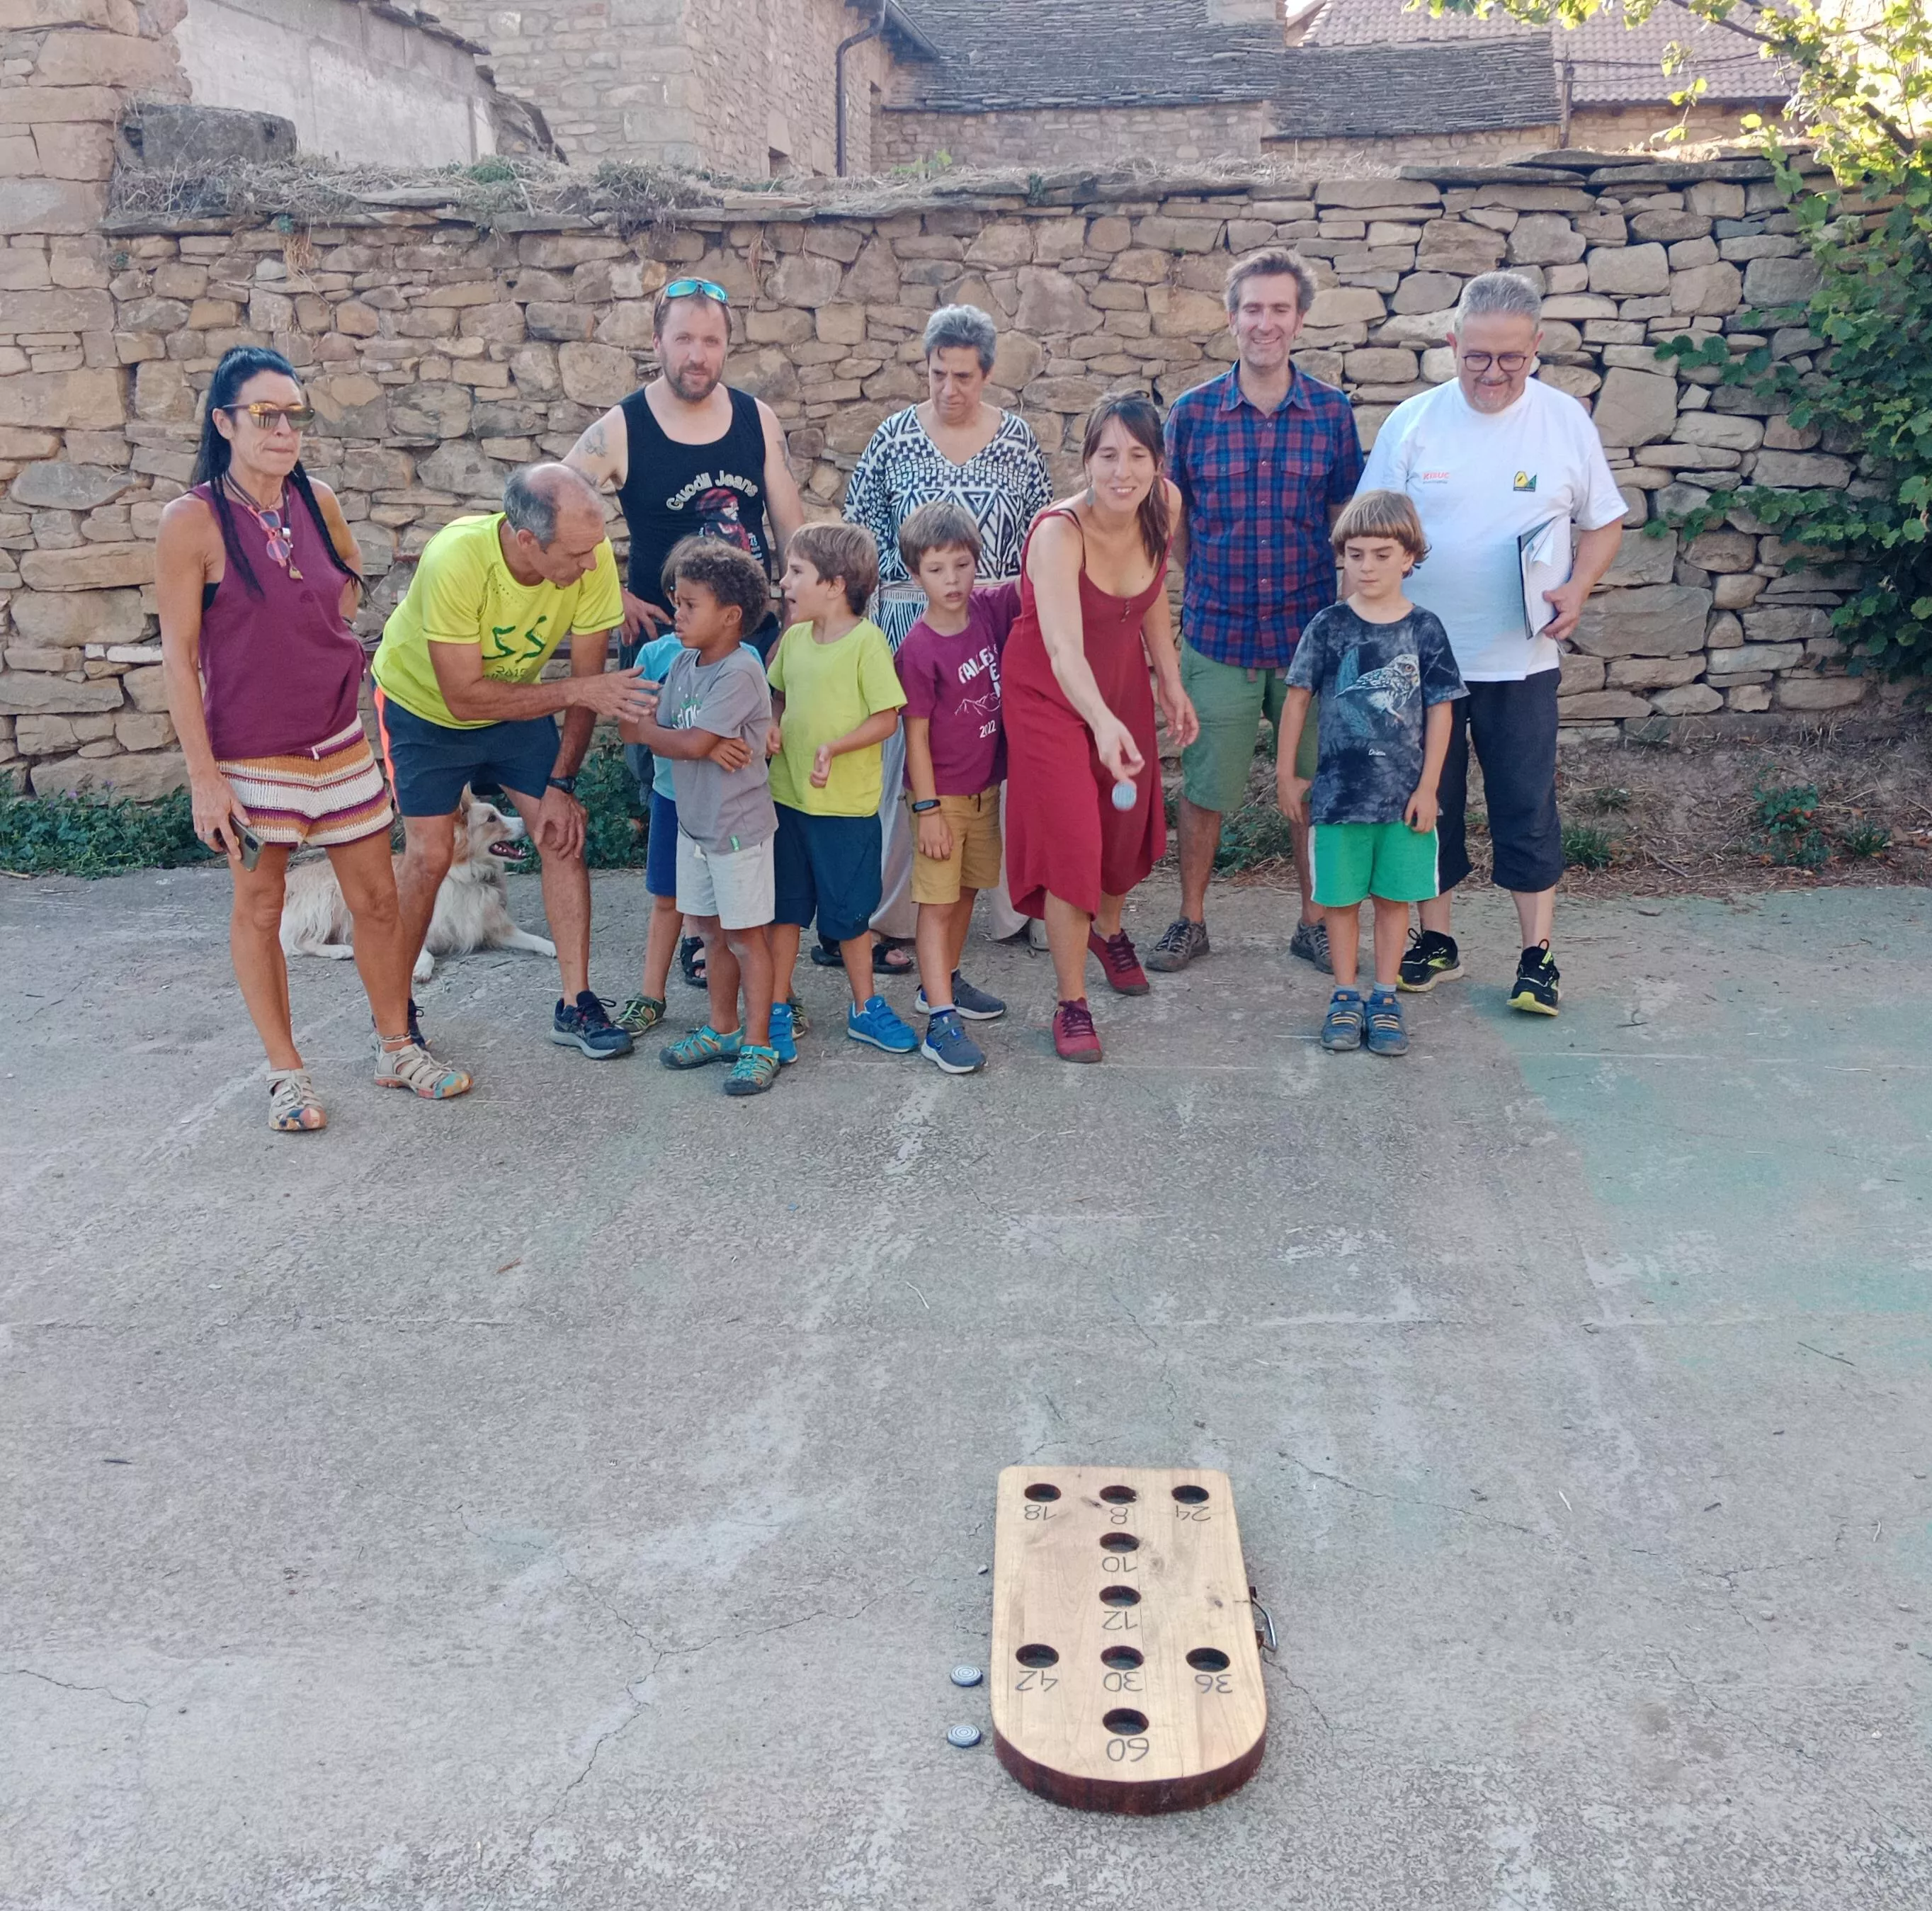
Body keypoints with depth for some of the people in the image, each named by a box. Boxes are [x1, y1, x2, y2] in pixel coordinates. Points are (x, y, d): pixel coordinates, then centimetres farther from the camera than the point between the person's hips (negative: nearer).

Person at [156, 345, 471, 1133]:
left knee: (377, 897, 9)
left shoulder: (317, 501, 0)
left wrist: (335, 635, 10)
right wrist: (203, 776, -15)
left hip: (338, 737, 5)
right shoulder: (193, 521, -14)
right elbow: (178, 655, -13)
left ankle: (397, 1048, 26)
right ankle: (286, 1074, 21)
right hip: (250, 749, -4)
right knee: (259, 906, 8)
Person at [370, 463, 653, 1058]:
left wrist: (561, 783, -15)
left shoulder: (593, 557, -28)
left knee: (564, 834, -7)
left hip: (517, 701, 3)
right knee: (430, 855, -7)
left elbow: (587, 680, -16)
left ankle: (576, 1006, 3)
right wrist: (575, 692, -39)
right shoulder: (455, 560, -39)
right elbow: (465, 697, -34)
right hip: (424, 701, -3)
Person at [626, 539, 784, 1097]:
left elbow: (690, 744, -25)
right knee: (711, 929, 17)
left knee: (746, 934, 1)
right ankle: (723, 1028, 31)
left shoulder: (740, 673, -20)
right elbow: (662, 735, 1)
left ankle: (759, 1045, 10)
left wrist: (646, 730, -7)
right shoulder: (683, 665, 6)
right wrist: (708, 748, -18)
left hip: (739, 826, -8)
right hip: (693, 821, 8)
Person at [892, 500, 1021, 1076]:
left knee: (966, 891, 19)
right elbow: (916, 735, -17)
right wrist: (927, 809, -16)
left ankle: (942, 983, 37)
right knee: (938, 902, -3)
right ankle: (941, 1022, -3)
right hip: (942, 794, -6)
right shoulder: (919, 649, -19)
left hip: (985, 787, 6)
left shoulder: (989, 609, -4)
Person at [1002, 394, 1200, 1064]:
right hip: (1051, 692, -5)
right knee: (1070, 838, -9)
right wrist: (1103, 723, -61)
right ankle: (1071, 1003, 4)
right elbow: (1063, 647, -46)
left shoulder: (1162, 508, -14)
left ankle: (1109, 930, 48)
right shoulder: (1059, 533, -32)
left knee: (1129, 822, 17)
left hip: (1122, 681, 6)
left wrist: (1170, 681, 5)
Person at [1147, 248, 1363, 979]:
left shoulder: (1332, 413, 1)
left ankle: (1314, 922, 24)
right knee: (1204, 788, 5)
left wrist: (1327, 596, 3)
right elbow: (1173, 521, 9)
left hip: (1309, 633, 1)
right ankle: (1190, 920, 22)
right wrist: (1213, 584, 5)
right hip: (1217, 635, -1)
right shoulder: (1192, 412, 0)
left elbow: (1346, 519, 9)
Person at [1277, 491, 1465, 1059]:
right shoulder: (1328, 627, -2)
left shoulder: (1424, 630, -2)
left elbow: (1439, 711, 1)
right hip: (1339, 791, 0)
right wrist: (1287, 773, 4)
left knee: (1394, 897, 7)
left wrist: (1428, 786, -3)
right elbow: (1298, 698, 4)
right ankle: (1346, 997, 19)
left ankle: (1384, 999, 19)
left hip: (1405, 793, 0)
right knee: (1341, 898, 7)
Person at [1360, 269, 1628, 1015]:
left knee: (1527, 812, 3)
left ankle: (1538, 954, 13)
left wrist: (1577, 590, -9)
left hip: (1520, 660, -1)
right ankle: (1436, 940, 25)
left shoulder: (1566, 421, 0)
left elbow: (1604, 522, 9)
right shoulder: (1412, 422, -2)